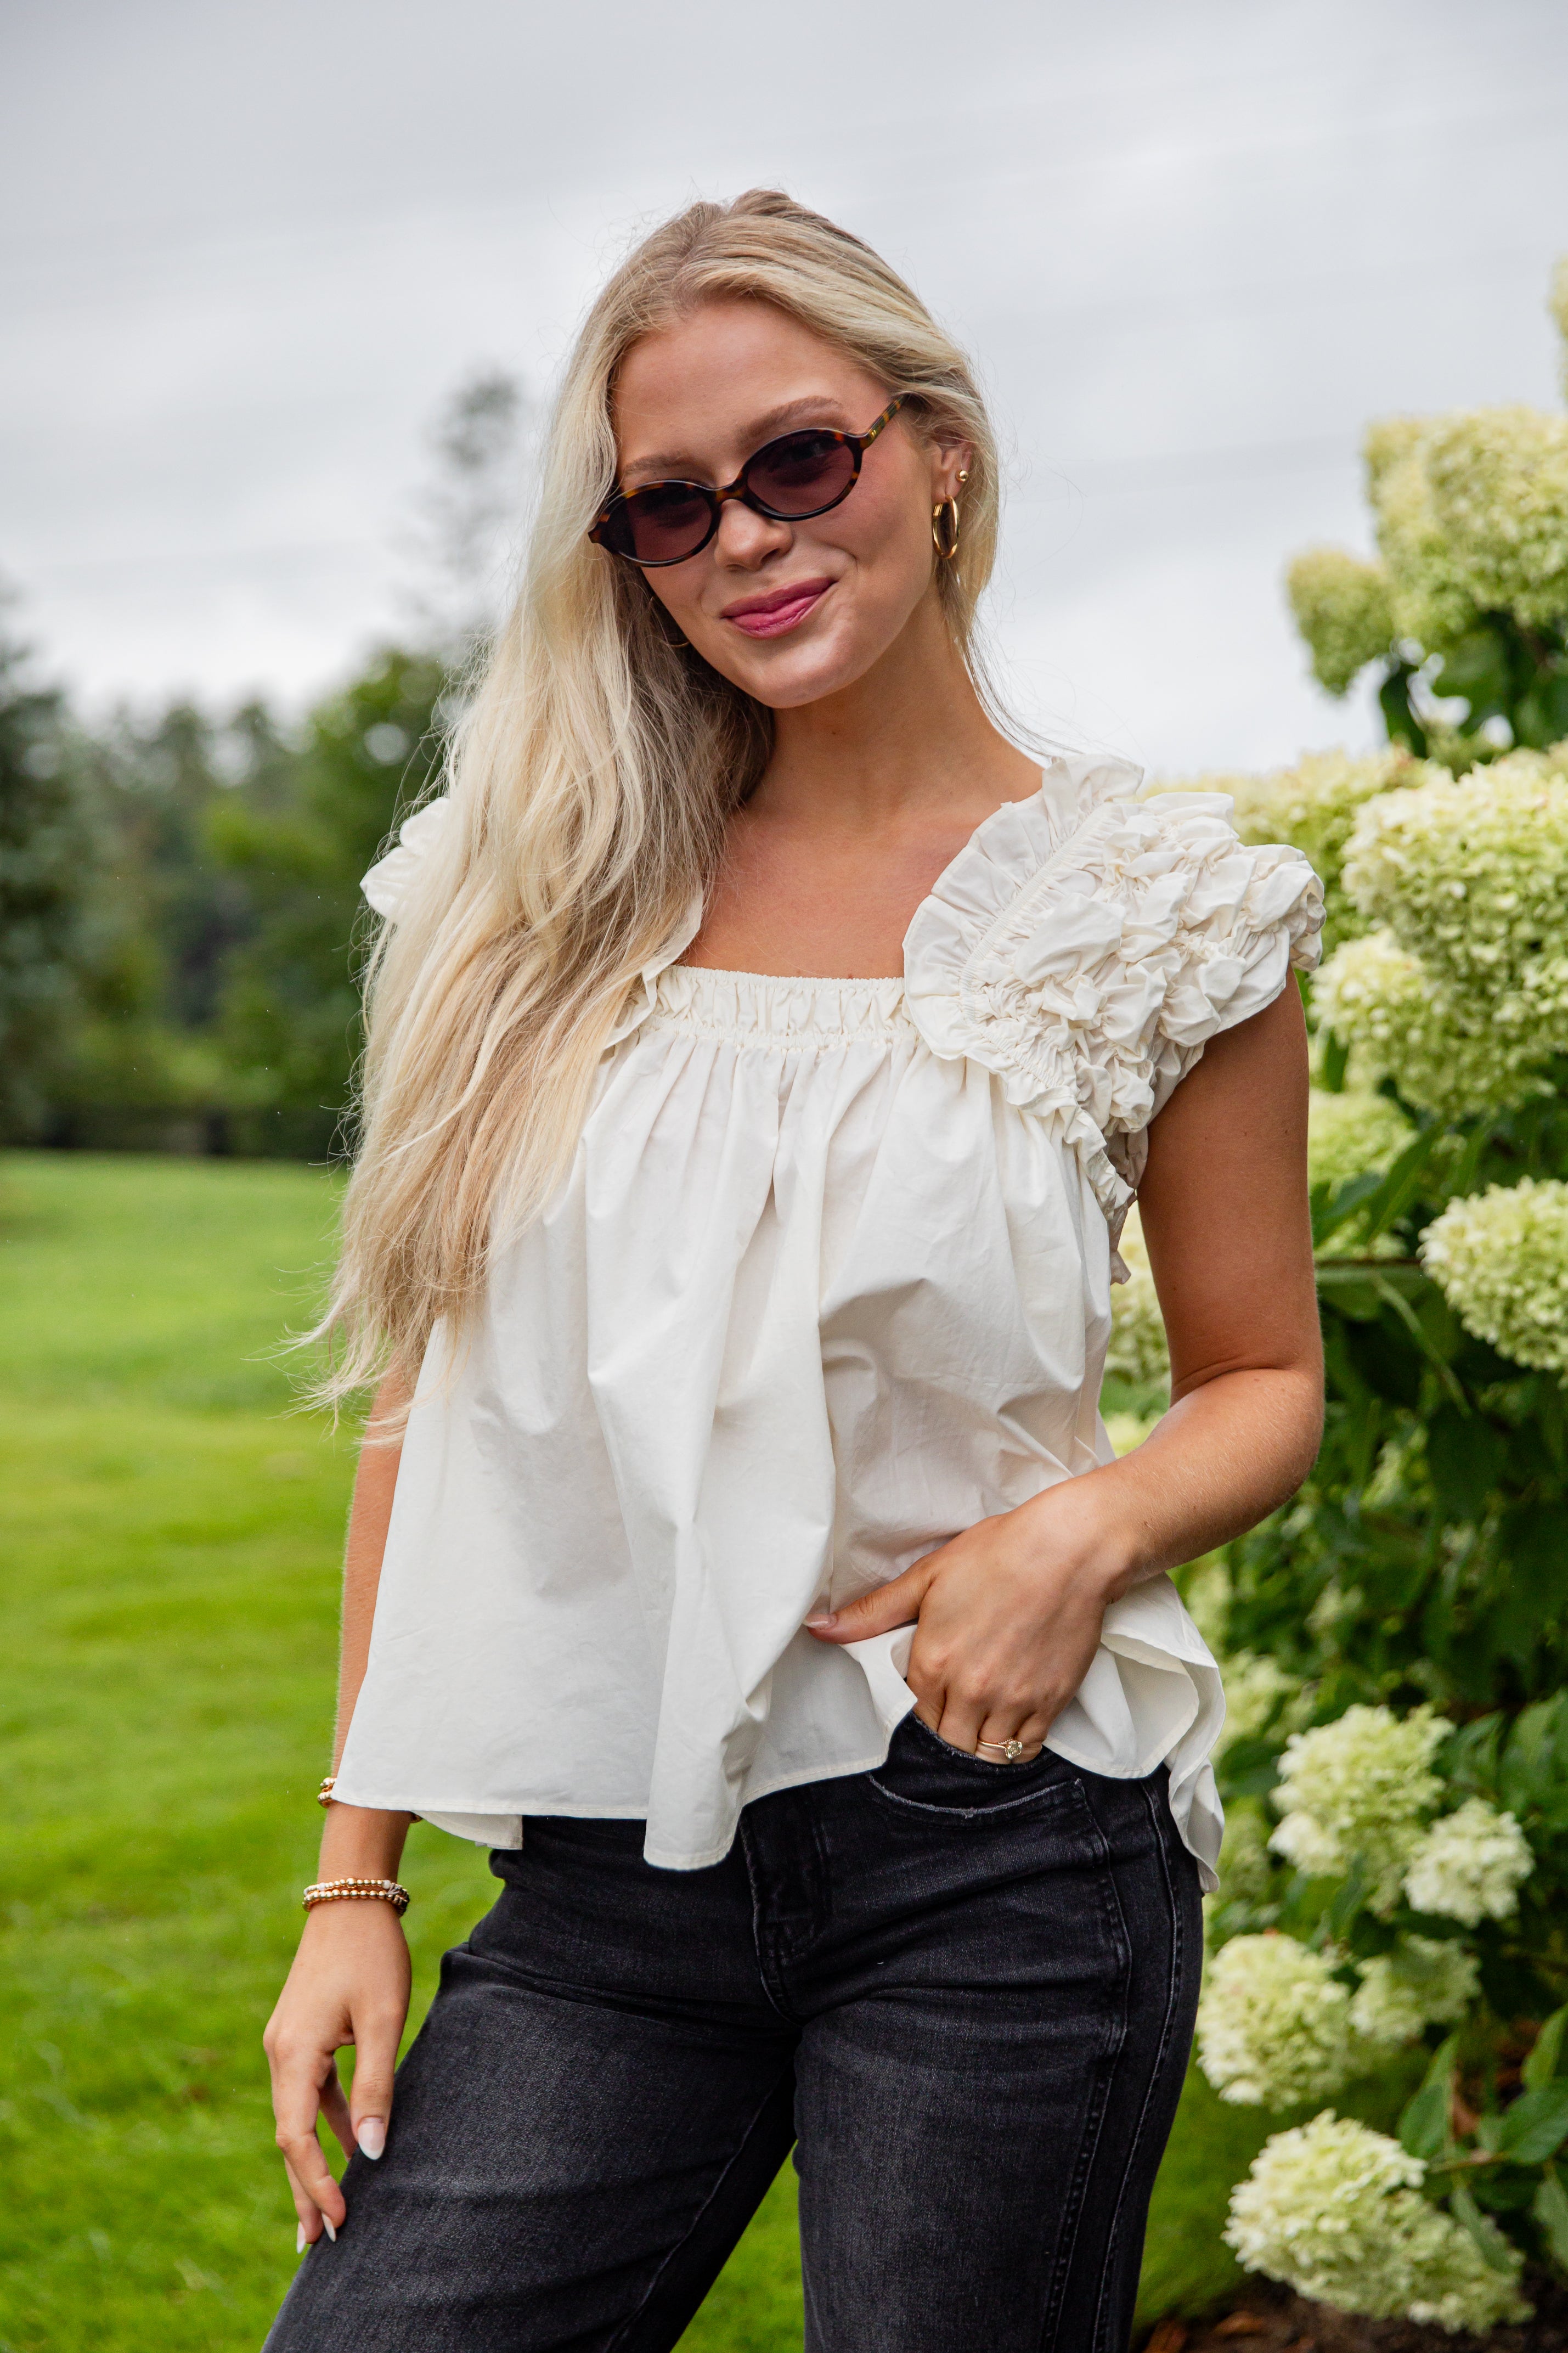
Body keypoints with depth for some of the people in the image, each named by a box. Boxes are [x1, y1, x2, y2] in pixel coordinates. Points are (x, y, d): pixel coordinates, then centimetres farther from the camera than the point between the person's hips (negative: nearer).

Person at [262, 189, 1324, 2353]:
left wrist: (1092, 1525, -12)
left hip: (999, 1864, -2)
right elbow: (436, 1400, 8)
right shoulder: (543, 895, 5)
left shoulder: (1150, 910, 0)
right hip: (602, 1887, 2)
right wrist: (356, 1877, 6)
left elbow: (1267, 1382, 10)